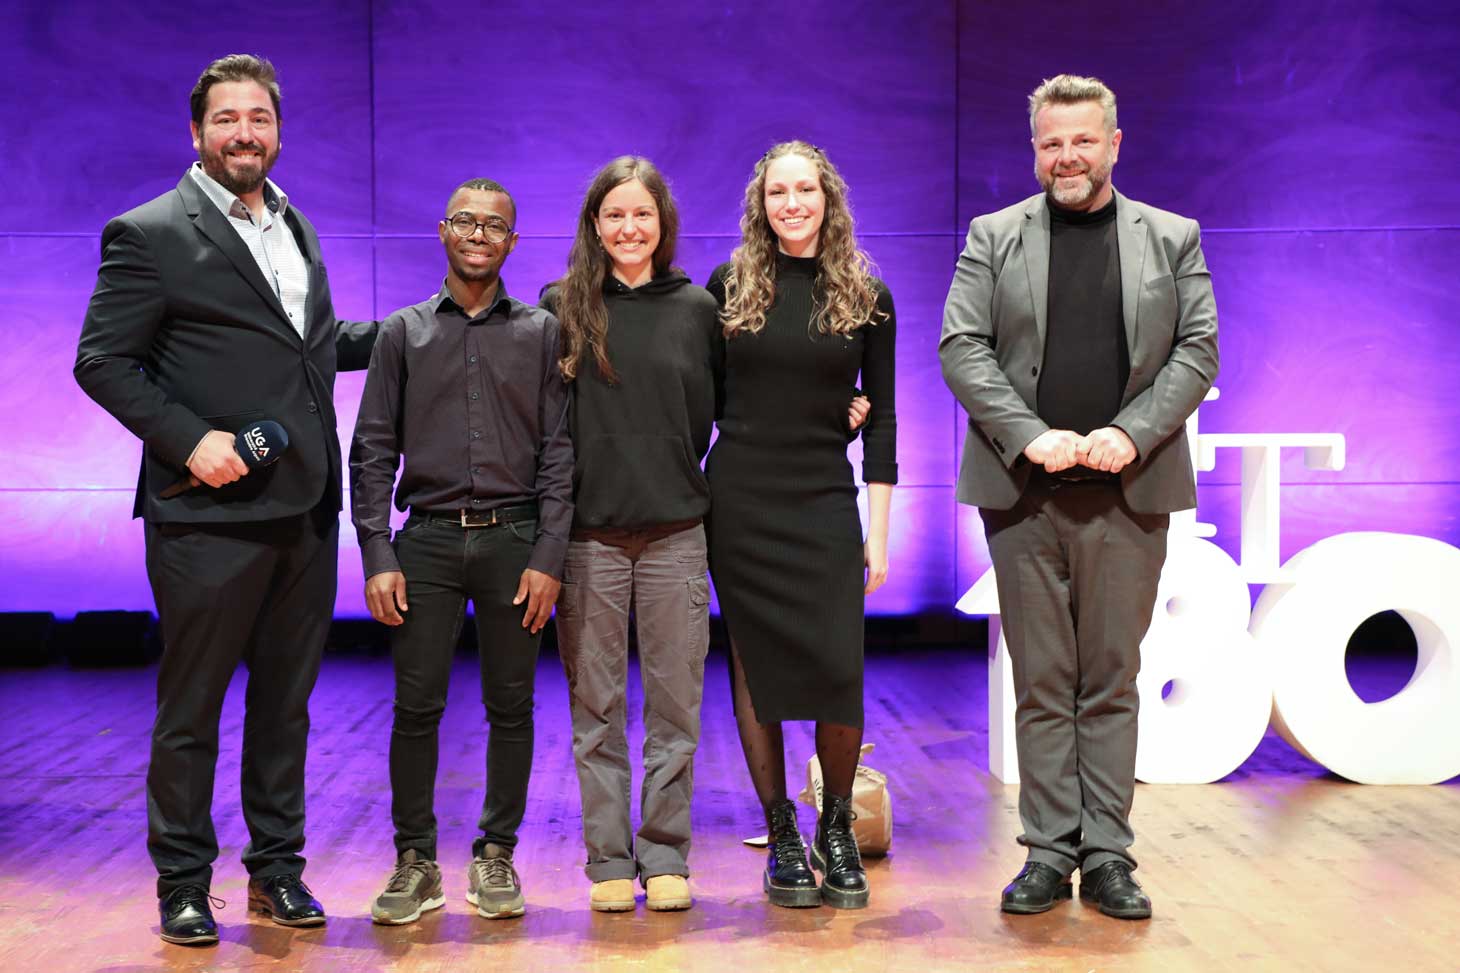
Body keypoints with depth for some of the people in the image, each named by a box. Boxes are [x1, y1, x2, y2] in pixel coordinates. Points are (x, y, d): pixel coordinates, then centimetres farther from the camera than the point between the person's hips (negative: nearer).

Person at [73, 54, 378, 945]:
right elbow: (103, 361, -7)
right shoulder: (148, 234, -5)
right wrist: (189, 437, -17)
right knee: (190, 709, 5)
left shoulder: (296, 228, 16)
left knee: (286, 703, 13)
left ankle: (277, 868, 26)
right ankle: (183, 884, 18)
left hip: (305, 512, 6)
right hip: (210, 513, -6)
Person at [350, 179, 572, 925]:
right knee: (416, 705, 0)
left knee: (511, 704, 4)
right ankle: (416, 861, 11)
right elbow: (372, 450, 6)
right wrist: (378, 556, -4)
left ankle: (495, 856, 16)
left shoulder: (541, 333, 7)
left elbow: (558, 450, 4)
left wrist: (548, 556, -5)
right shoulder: (403, 332, 9)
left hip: (514, 539, 0)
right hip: (429, 537, 0)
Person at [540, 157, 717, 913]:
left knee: (674, 705, 4)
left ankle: (666, 858, 15)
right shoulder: (561, 306, 4)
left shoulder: (696, 308, 8)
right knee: (597, 706, 4)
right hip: (590, 532, -1)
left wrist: (681, 482, 2)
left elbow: (708, 414, 12)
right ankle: (610, 861, 15)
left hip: (675, 531, 1)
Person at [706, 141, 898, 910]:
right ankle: (782, 837, 16)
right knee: (753, 672, 3)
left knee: (839, 673, -8)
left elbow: (879, 418, 4)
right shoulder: (729, 286, 4)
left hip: (826, 502, 0)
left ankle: (837, 828, 13)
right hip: (739, 501, 0)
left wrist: (878, 530, 0)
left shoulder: (865, 296, 5)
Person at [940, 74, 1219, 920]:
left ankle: (1108, 857, 13)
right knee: (1041, 681, 4)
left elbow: (1197, 350, 4)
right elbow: (962, 348, 0)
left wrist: (1132, 433, -11)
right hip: (1025, 491, 0)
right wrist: (1030, 436, -12)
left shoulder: (1172, 238, 10)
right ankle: (1049, 852, 12)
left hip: (1128, 492, 0)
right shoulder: (994, 238, 8)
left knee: (1113, 678, 5)